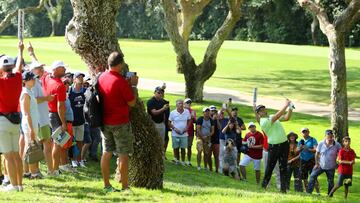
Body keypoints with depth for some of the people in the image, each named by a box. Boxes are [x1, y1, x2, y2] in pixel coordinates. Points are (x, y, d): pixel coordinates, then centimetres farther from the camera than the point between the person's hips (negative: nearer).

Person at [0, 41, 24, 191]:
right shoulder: (17, 79, 3)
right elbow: (19, 66, 22)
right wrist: (20, 50, 39)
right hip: (15, 121, 6)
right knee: (16, 154, 12)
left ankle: (13, 185, -7)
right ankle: (20, 183, 15)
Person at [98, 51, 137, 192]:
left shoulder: (102, 77, 2)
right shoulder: (121, 81, -19)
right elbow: (132, 102, -13)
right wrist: (133, 86, -2)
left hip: (105, 121, 7)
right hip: (120, 123, -7)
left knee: (106, 153, 9)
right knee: (123, 155, 1)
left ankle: (107, 185, 13)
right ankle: (125, 186, 3)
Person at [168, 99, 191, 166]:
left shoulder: (187, 112, -1)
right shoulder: (172, 113, -5)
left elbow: (189, 120, 11)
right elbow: (169, 123, 1)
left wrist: (187, 127, -5)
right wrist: (174, 128, -12)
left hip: (184, 134, 1)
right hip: (175, 134, -1)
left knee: (183, 148, 5)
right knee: (176, 148, 7)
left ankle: (183, 162, 15)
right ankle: (177, 160, 21)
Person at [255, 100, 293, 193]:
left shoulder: (271, 117, 13)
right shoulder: (263, 122, -14)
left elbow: (286, 118, 9)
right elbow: (277, 116, -23)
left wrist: (290, 108, -6)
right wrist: (286, 105, -21)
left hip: (284, 144, 6)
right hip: (274, 146, -6)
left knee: (283, 167, 4)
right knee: (270, 166, -1)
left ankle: (283, 188, 6)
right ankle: (264, 186, 13)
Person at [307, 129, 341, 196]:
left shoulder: (337, 145, -14)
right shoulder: (321, 144, -9)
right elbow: (317, 154, 2)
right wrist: (316, 163, -2)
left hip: (331, 168, -1)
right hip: (321, 165, 1)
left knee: (330, 182, 8)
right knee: (313, 176, -7)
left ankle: (330, 195, 22)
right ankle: (308, 192, -1)